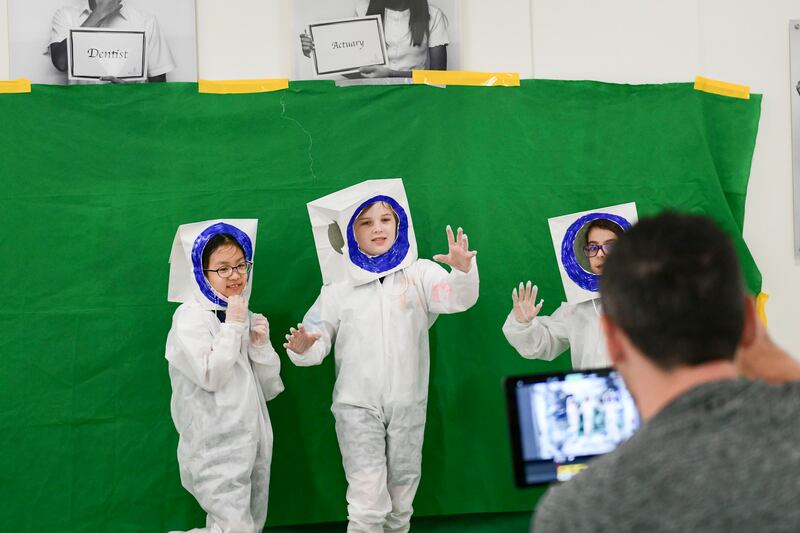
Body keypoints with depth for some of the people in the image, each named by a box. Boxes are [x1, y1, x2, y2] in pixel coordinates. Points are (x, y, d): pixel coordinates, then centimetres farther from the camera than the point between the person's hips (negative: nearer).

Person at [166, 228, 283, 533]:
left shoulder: (248, 318, 15)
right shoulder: (190, 316, -6)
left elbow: (269, 389, 12)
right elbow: (210, 376, -18)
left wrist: (261, 345, -3)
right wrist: (232, 325, -12)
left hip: (252, 445, 7)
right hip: (215, 448, -7)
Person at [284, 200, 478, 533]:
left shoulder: (419, 272, 0)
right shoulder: (339, 283, 1)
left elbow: (459, 299, -16)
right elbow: (319, 337, 2)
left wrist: (463, 269, -38)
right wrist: (303, 349, -22)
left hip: (408, 405, 1)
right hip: (357, 406, -1)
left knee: (401, 500, 14)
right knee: (368, 502, -12)